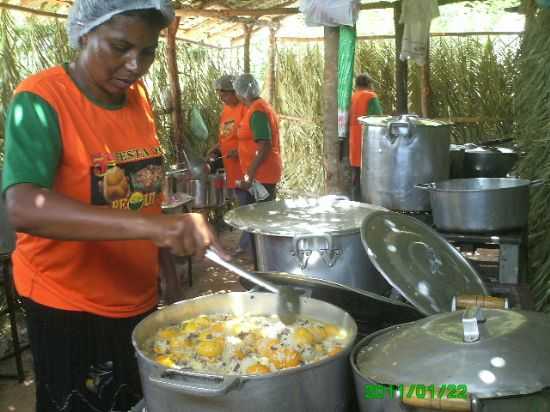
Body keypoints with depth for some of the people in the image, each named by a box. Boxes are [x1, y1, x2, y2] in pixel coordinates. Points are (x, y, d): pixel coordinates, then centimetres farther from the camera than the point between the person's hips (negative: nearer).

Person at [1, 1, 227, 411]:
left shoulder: (138, 97, 2)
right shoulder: (41, 101, -18)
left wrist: (164, 249, 9)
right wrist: (150, 226, -43)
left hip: (139, 298, 6)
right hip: (70, 307, -6)